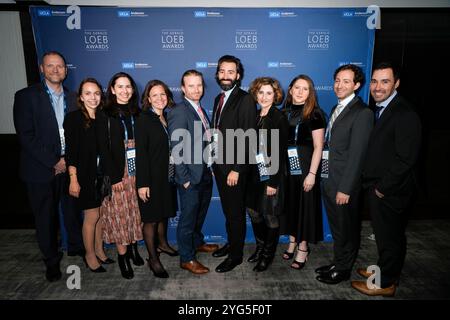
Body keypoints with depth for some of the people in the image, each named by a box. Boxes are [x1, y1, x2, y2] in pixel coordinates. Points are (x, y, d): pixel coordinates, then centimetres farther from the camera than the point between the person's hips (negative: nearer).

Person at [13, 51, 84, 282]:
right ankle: (51, 260, 27)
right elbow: (26, 136, -11)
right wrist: (53, 162, -14)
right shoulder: (26, 96, -4)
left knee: (73, 211, 14)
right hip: (41, 170, -3)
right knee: (45, 217, 9)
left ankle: (76, 246, 35)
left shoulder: (72, 99, 8)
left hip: (69, 167, 3)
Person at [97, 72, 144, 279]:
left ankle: (133, 248, 27)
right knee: (119, 214, 2)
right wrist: (114, 176, -11)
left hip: (136, 171, 4)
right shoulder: (105, 115, -2)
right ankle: (122, 257, 14)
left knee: (135, 212, 11)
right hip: (117, 173, -3)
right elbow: (103, 148, -7)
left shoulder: (137, 113, 9)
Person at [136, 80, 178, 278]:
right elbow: (141, 153, -16)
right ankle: (153, 259, 17)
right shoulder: (143, 120, -11)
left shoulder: (168, 117, 7)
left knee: (164, 213, 20)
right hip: (151, 177, -6)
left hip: (167, 175, 6)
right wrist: (142, 183, -19)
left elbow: (169, 148, 10)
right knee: (151, 219, 4)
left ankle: (162, 243, 42)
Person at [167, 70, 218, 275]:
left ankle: (197, 242, 44)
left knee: (199, 214, 23)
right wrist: (184, 179, -17)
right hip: (191, 177, -8)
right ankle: (186, 258, 21)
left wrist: (210, 170, 8)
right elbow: (177, 149, -18)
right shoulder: (179, 112, -15)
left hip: (205, 175, 8)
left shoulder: (201, 111, 11)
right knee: (188, 218, 6)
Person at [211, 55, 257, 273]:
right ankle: (231, 243, 38)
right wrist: (215, 162, 9)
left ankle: (236, 255, 23)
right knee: (227, 210, 20)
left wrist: (236, 169, -20)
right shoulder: (219, 99, 12)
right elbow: (216, 132, 12)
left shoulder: (245, 100, -13)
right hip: (219, 165, 7)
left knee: (236, 212, 7)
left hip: (234, 167, -7)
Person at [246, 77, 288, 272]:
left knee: (270, 216, 7)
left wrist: (273, 182, -16)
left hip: (272, 175, -6)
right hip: (256, 174, 6)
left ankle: (268, 255, 26)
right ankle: (260, 248, 35)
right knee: (254, 212, 14)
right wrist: (250, 173, 6)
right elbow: (253, 147, 9)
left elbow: (280, 152, -14)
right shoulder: (256, 117, 8)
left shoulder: (279, 118, -11)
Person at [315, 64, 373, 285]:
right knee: (336, 227, 20)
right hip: (329, 180, 8)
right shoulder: (337, 108, 11)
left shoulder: (362, 113, -16)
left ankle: (343, 270, 30)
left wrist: (345, 189, -19)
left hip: (344, 184, -8)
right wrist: (327, 178, 8)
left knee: (345, 229, 11)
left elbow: (357, 154, -20)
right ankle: (338, 263, 38)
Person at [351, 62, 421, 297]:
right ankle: (386, 271, 40)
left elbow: (406, 159, -23)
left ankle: (385, 283, 26)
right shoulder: (378, 110, 8)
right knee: (391, 235, 23)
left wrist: (382, 187, -16)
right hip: (377, 187, 8)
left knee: (389, 237, 8)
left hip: (389, 192, -8)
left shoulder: (405, 115, -20)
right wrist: (371, 183, 6)